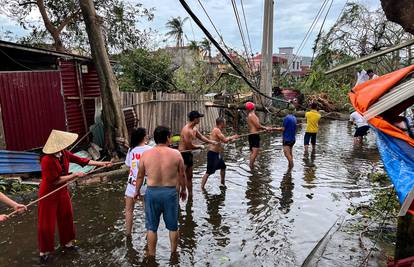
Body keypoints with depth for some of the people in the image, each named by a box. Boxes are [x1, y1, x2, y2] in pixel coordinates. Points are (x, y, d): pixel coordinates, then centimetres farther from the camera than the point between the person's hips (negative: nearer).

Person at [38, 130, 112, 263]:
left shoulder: (64, 154, -8)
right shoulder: (47, 160, -28)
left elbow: (81, 160, -2)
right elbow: (56, 181, -23)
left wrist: (101, 163, -2)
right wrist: (75, 175, -20)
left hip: (62, 192, 7)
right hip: (49, 194, -7)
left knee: (66, 217, 18)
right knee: (46, 224, 5)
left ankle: (66, 242, 38)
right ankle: (44, 251, 24)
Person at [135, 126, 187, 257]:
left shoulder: (146, 154, -6)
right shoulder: (176, 154, -9)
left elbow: (140, 176, 3)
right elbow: (182, 175, 0)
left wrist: (137, 190, 19)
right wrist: (183, 190, 17)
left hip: (152, 192, 0)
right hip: (171, 192, 0)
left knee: (151, 227, 16)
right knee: (173, 226, 18)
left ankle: (151, 255, 29)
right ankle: (173, 253, 34)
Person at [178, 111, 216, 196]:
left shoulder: (194, 129, 7)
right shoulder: (187, 130, -24)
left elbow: (201, 136, 24)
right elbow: (190, 146, -22)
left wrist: (211, 142, 17)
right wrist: (200, 146, -6)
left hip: (189, 154, 10)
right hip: (183, 154, -10)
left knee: (189, 177, 18)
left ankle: (190, 194, 30)